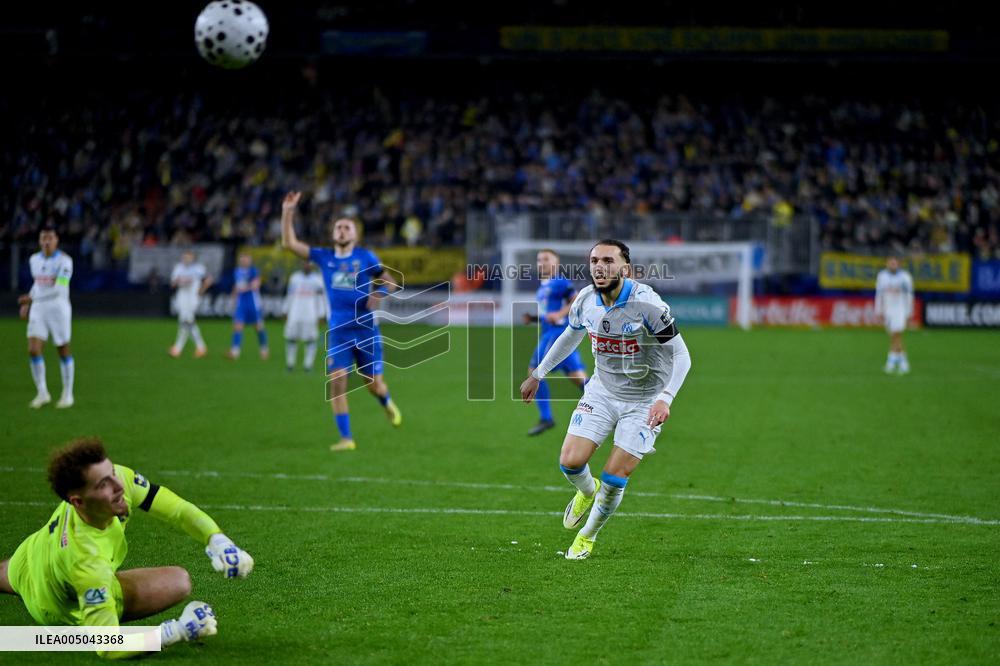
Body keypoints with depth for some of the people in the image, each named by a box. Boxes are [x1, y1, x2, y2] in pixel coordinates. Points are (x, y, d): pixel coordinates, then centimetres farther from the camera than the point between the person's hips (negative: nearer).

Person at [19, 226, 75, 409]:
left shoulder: (64, 261, -13)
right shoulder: (34, 259, 7)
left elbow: (58, 289, -22)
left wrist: (32, 298, -27)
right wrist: (26, 305, 17)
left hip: (58, 309, -5)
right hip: (38, 311, 5)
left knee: (63, 351, 4)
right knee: (33, 350, -8)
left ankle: (67, 394, 18)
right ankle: (42, 393, 4)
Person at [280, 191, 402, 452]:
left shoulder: (366, 257, 1)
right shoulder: (324, 257, 6)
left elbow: (388, 281, 8)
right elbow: (290, 243, 5)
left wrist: (379, 294, -13)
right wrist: (288, 213, -4)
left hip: (366, 330, -1)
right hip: (338, 332, 1)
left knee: (374, 385, 4)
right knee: (337, 383, -12)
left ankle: (388, 404, 41)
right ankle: (346, 438, -6)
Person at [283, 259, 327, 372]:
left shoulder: (317, 279, 3)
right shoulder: (294, 277, 12)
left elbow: (321, 298, 5)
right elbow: (290, 296, 17)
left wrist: (321, 315, 0)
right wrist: (286, 311, 14)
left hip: (310, 315, -2)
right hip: (295, 315, 2)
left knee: (310, 340, -5)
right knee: (291, 338, 0)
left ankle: (308, 364, 2)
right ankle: (290, 363, 10)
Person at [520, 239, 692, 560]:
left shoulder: (646, 304, -24)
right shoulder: (585, 300, -7)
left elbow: (681, 356, -19)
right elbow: (569, 336, 15)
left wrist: (665, 398, -33)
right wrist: (537, 375, 21)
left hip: (643, 401, -4)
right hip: (601, 392, 4)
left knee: (614, 479, -6)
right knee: (570, 461, -9)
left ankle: (588, 536, 21)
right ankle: (587, 492, 28)